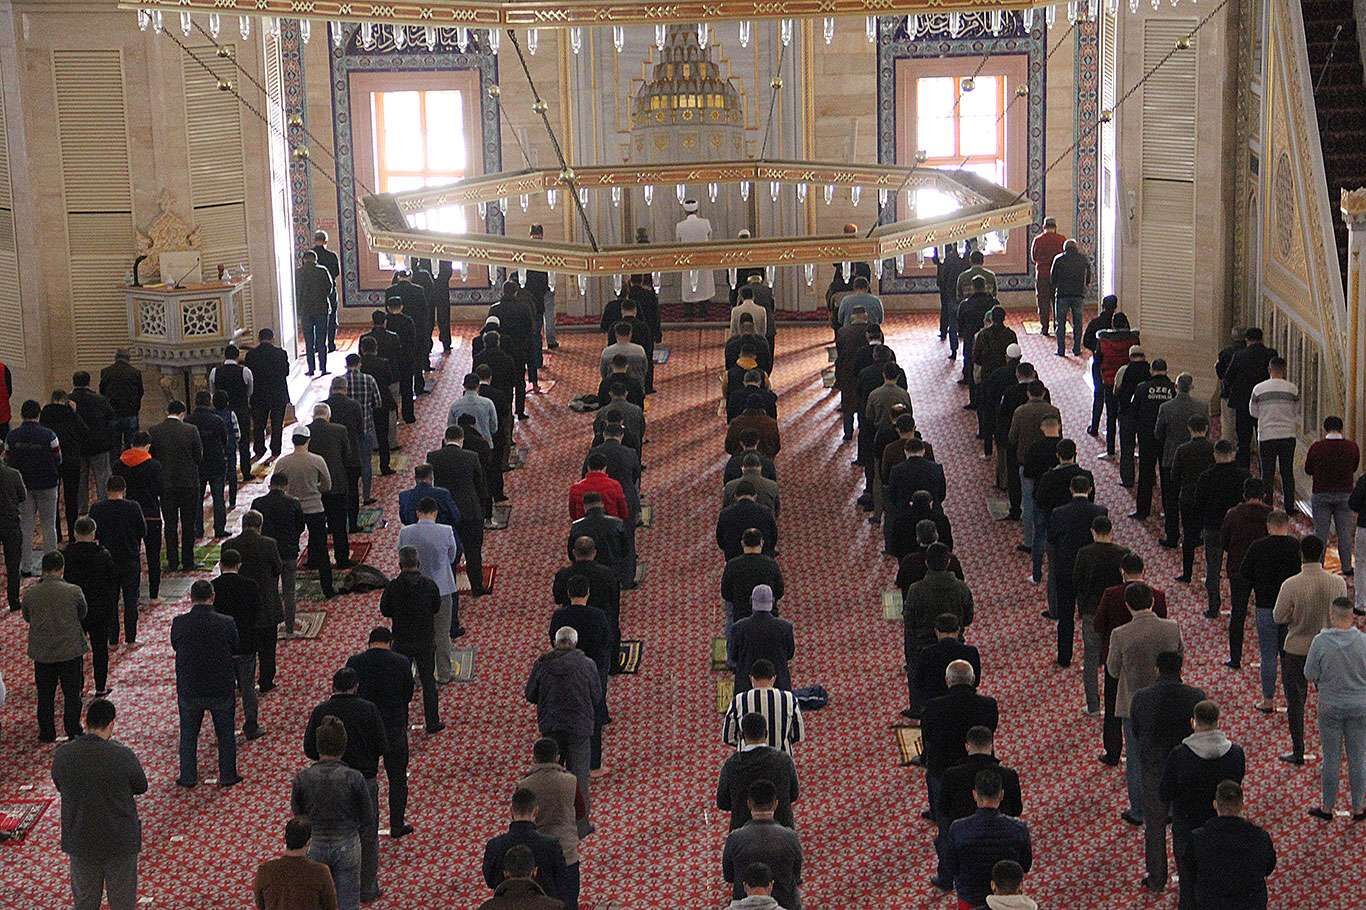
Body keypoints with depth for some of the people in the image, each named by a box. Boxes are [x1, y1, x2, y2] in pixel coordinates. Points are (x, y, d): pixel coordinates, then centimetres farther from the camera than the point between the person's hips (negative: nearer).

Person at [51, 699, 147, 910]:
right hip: (120, 841, -3)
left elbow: (60, 787, 4)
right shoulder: (122, 756, -23)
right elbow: (141, 787, -6)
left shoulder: (61, 755, -14)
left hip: (80, 841, 3)